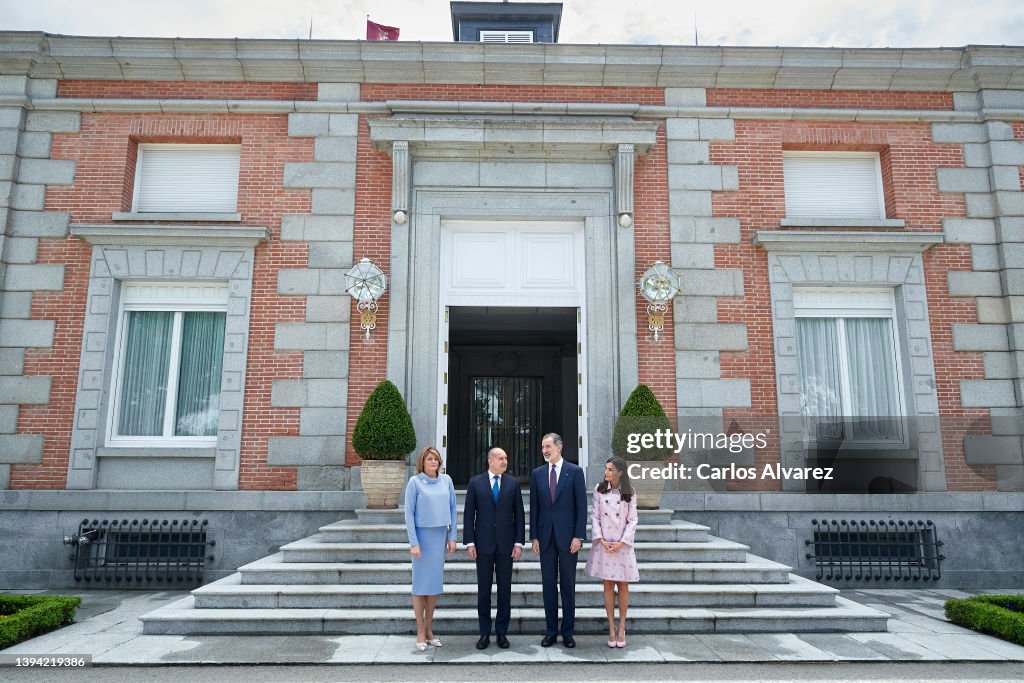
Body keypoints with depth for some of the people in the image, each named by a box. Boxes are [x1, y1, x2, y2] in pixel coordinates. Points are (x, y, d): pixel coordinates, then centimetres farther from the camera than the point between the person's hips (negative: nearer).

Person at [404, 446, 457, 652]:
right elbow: (409, 514, -6)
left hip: (440, 535, 4)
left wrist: (452, 536, 4)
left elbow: (452, 509, 8)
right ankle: (420, 633, 11)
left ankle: (429, 630, 19)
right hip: (422, 535, -3)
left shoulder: (446, 480, 3)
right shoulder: (415, 482, -6)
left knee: (435, 583, 9)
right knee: (420, 584, 2)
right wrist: (413, 543, -10)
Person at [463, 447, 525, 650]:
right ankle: (485, 633, 17)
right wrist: (469, 542, -5)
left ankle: (502, 632, 17)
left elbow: (519, 514, 4)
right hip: (483, 544, -1)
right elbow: (469, 514, 1)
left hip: (506, 544, 1)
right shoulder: (475, 483, 1)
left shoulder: (513, 483, 4)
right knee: (483, 589, 6)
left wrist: (519, 542, -3)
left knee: (505, 589, 6)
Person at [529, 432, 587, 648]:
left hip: (568, 536, -3)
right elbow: (534, 507, 7)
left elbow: (581, 506, -4)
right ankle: (551, 631, 18)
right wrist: (534, 537, 2)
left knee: (568, 585, 5)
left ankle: (567, 632, 15)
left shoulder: (575, 472, -3)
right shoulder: (537, 473, 6)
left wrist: (579, 536, -10)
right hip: (545, 536, 3)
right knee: (548, 584, 8)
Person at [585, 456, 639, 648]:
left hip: (622, 545, -1)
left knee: (622, 585, 4)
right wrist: (601, 540, -10)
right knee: (608, 585, 5)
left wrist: (621, 543, -11)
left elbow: (632, 520, -1)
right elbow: (594, 516, 1)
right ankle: (611, 628, 13)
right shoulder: (599, 490, 1)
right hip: (603, 544, 1)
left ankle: (622, 628, 15)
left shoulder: (629, 493, -1)